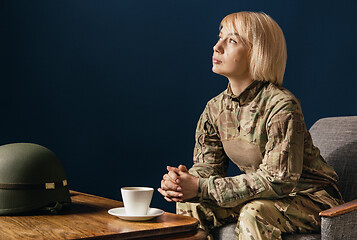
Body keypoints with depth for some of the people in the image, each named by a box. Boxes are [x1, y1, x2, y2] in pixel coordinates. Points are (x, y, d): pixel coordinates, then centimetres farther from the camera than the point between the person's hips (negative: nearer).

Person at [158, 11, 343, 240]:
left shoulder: (282, 106, -24)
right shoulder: (215, 109, -2)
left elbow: (278, 180, -28)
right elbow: (206, 167, 1)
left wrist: (202, 187, -31)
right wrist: (180, 182, -24)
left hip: (308, 197, -6)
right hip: (263, 197, 6)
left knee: (254, 213, -34)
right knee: (189, 205, -10)